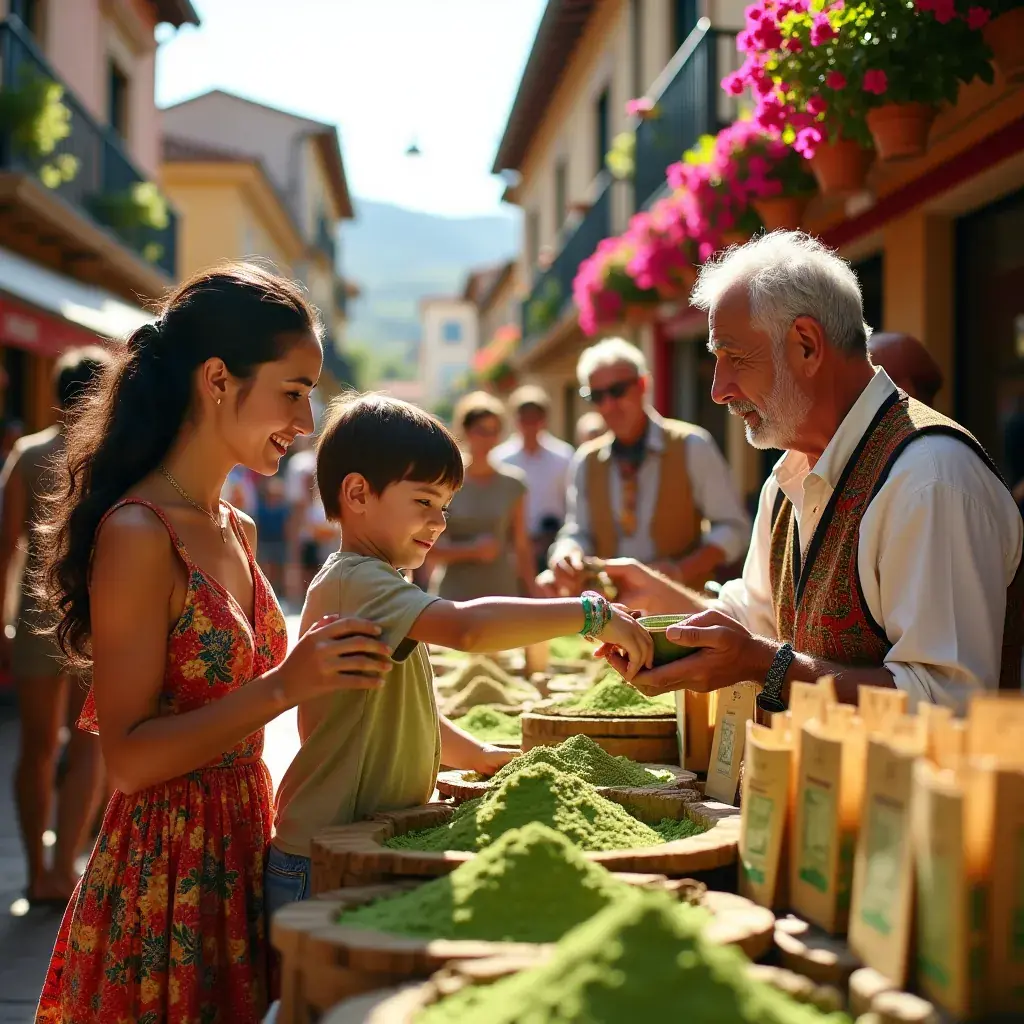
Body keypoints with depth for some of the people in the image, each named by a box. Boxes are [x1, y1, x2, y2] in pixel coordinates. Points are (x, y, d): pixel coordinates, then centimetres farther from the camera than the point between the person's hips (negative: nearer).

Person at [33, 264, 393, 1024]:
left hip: (240, 858, 8)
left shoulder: (237, 531, 8)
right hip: (164, 872, -8)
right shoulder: (136, 535, -17)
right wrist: (283, 688, -26)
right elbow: (127, 757, -18)